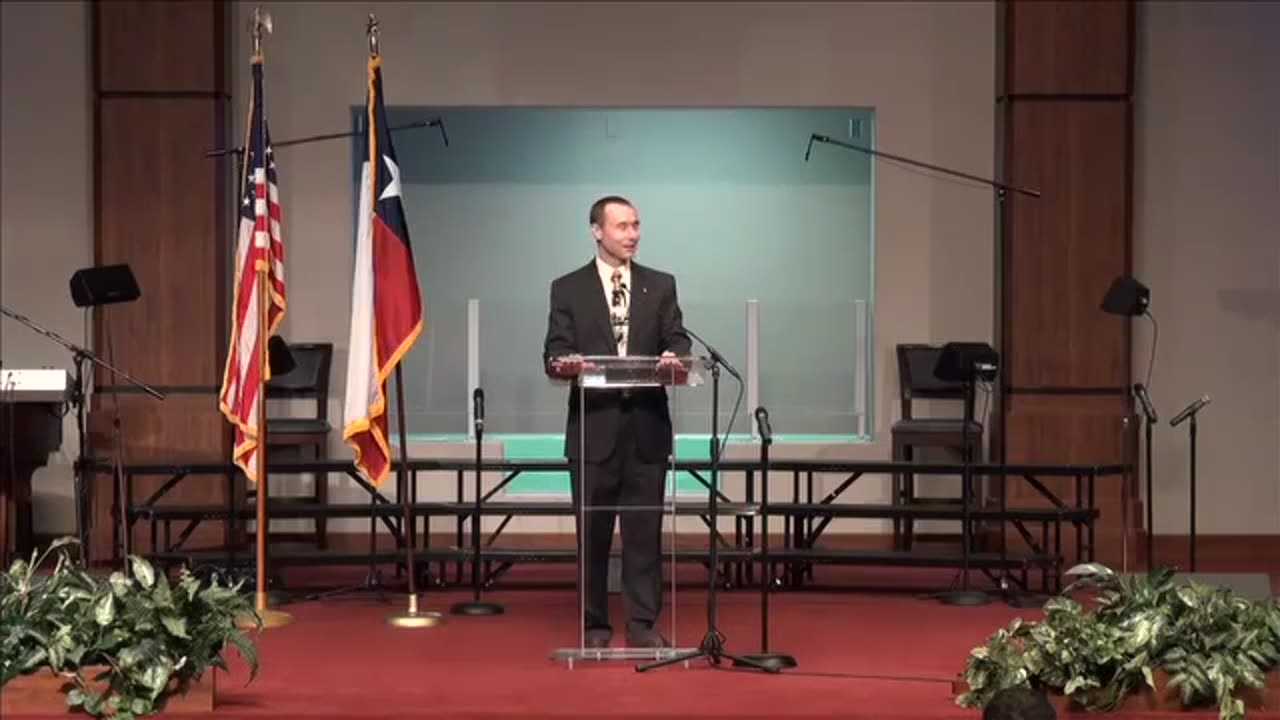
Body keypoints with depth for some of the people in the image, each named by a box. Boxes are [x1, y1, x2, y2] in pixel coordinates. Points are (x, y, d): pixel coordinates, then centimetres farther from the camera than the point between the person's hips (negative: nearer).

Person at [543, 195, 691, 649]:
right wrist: (565, 364, -25)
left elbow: (678, 340, 2)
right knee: (592, 530, 5)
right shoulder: (568, 289, 5)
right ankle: (595, 625, 14)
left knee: (645, 528, 2)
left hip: (647, 424, 1)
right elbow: (554, 353, -2)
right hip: (593, 425, -1)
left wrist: (673, 357, -21)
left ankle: (642, 624, 7)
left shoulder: (661, 286, 10)